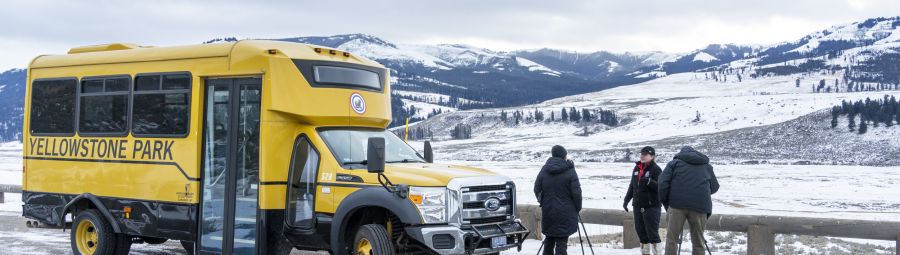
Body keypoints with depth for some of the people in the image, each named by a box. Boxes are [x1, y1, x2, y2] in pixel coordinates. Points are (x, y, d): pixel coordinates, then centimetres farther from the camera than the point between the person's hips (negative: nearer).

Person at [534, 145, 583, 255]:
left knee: (549, 241, 16)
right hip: (565, 214, -4)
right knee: (561, 243, -3)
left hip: (548, 212, 4)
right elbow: (576, 192, -10)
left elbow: (537, 190, 6)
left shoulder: (544, 170, 2)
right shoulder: (570, 171, -9)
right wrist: (577, 208, 4)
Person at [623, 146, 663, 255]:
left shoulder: (656, 169, -8)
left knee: (652, 233, -6)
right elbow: (632, 186, 20)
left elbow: (660, 187, -17)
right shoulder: (637, 168, 11)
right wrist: (626, 200, 19)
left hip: (652, 206, -7)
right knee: (640, 231, 11)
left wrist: (649, 182, -32)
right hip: (638, 205, 7)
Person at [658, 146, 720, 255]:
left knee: (672, 238, 3)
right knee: (698, 241, 9)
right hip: (700, 206, 2)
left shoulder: (674, 163, 13)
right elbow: (714, 187, 23)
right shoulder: (707, 166, 22)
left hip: (678, 204, -2)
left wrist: (665, 202, 12)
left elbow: (663, 183, 3)